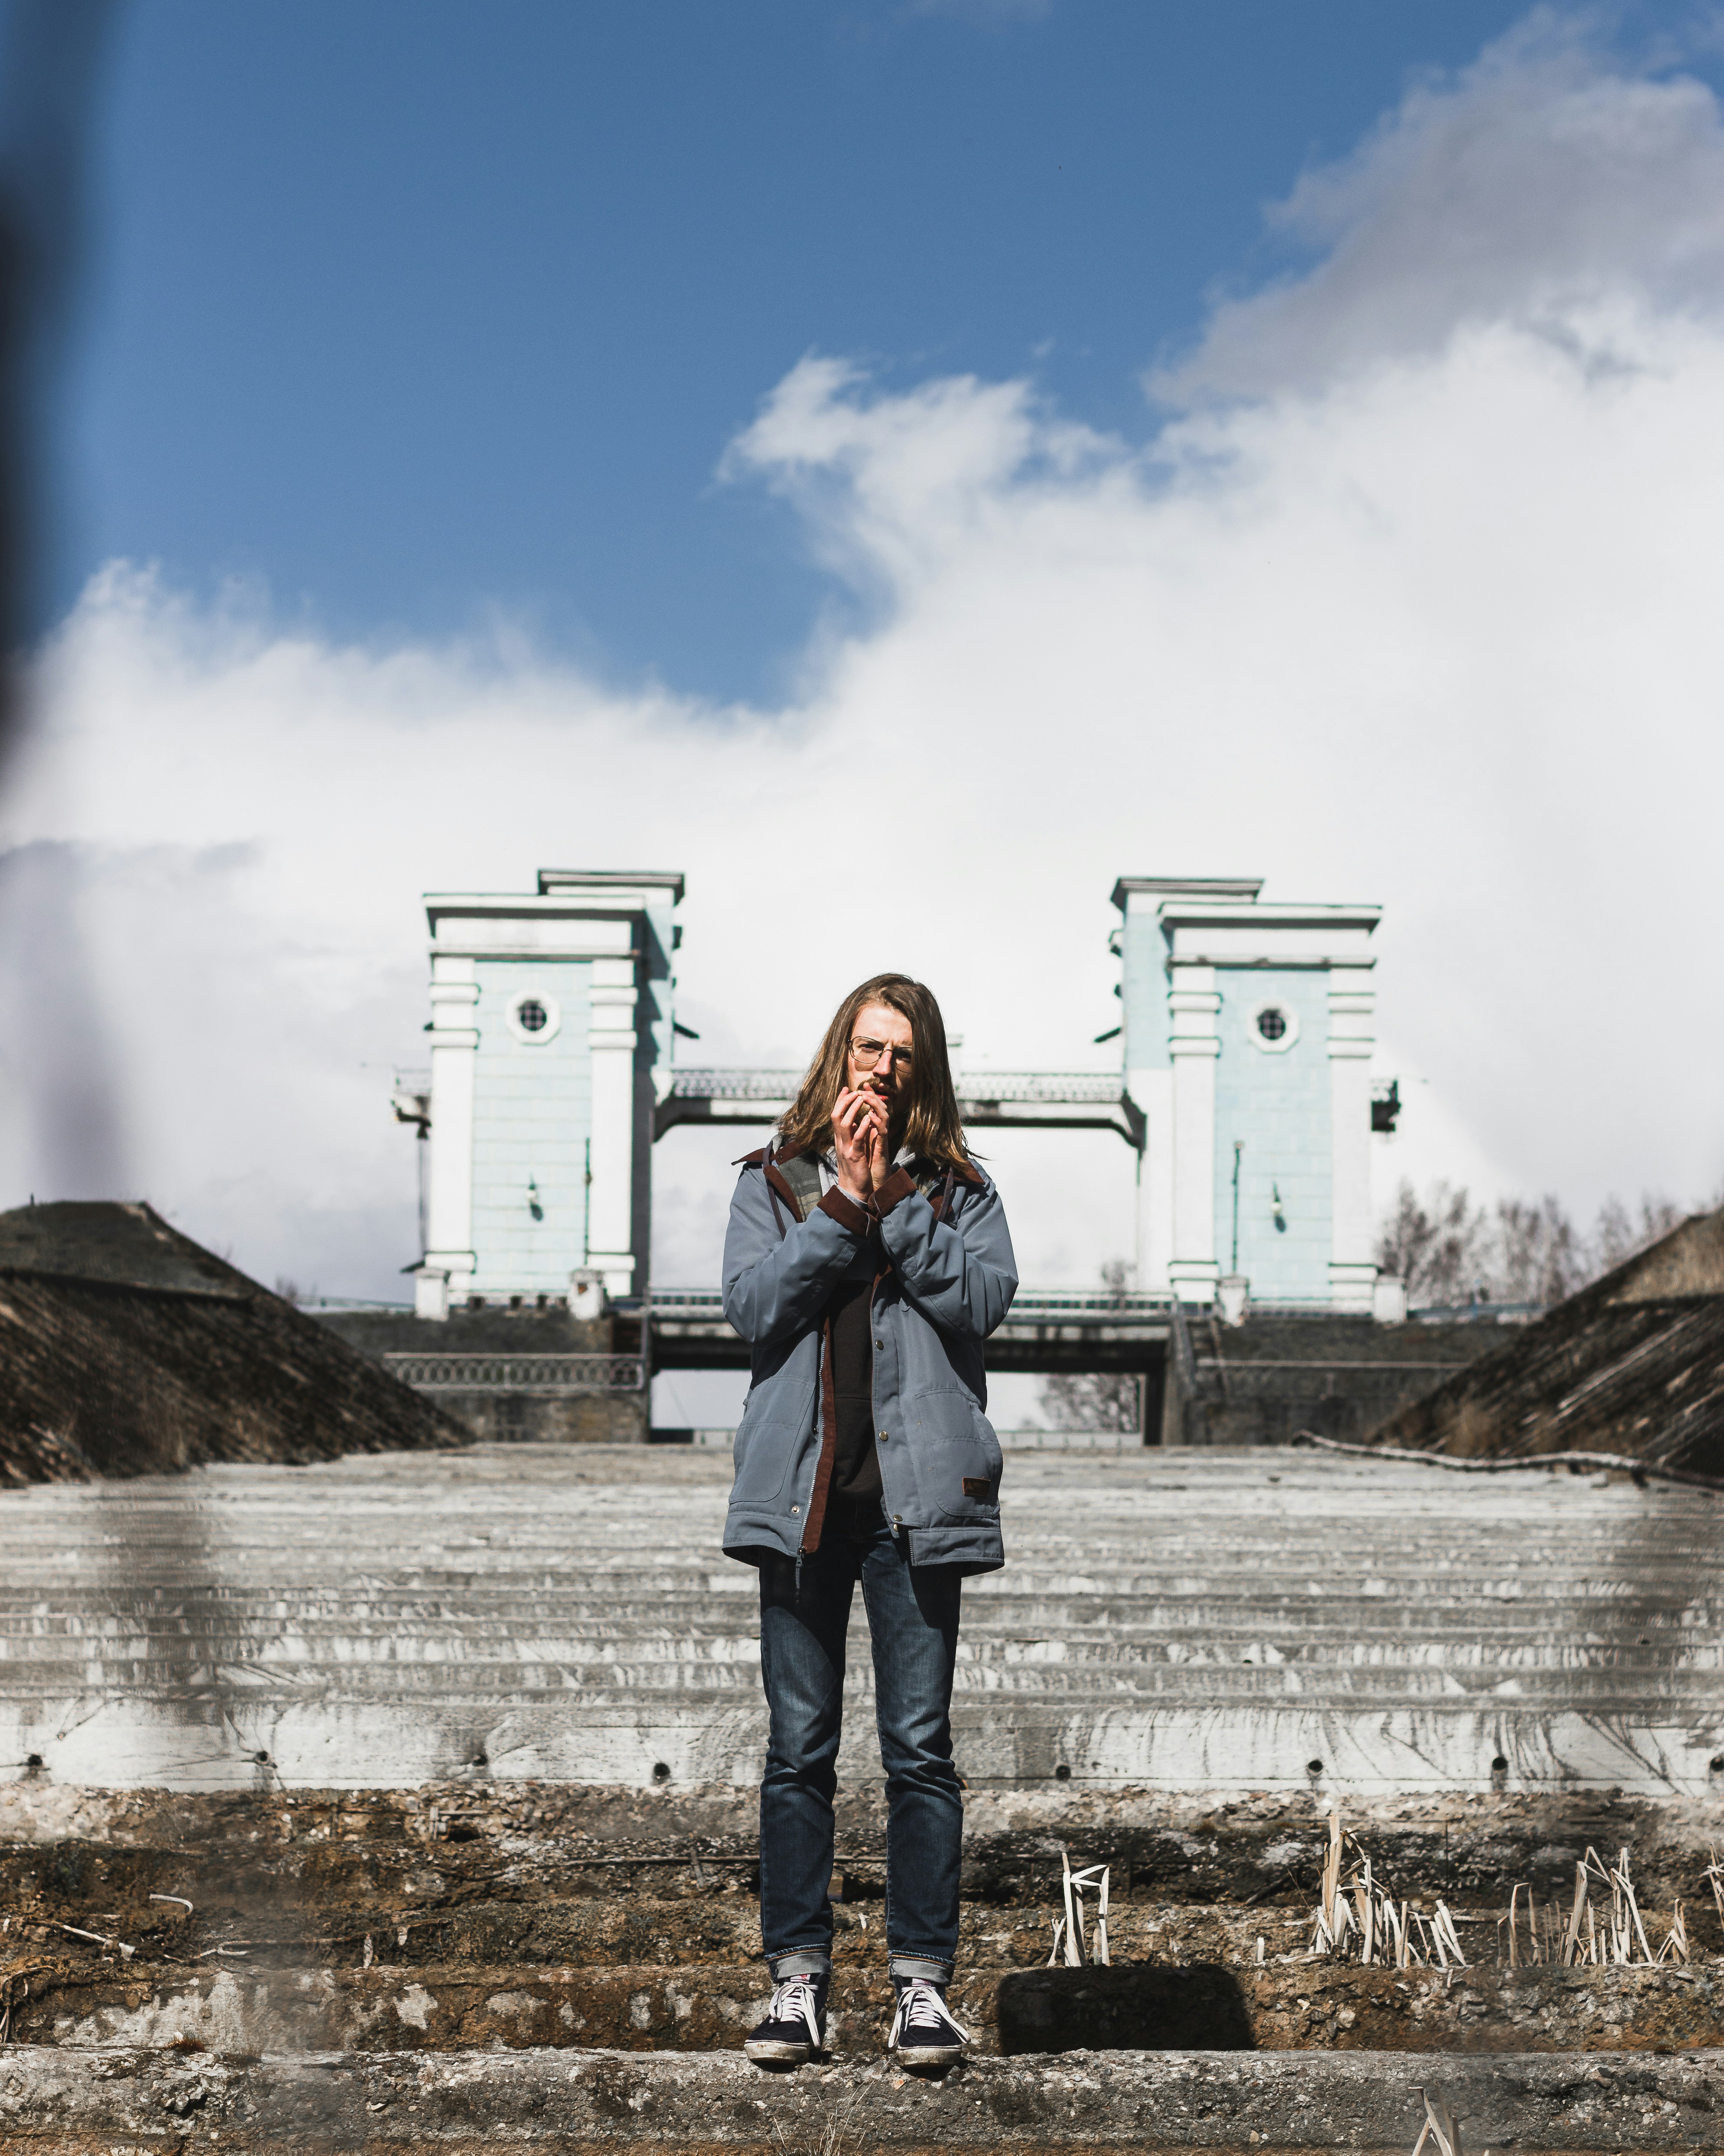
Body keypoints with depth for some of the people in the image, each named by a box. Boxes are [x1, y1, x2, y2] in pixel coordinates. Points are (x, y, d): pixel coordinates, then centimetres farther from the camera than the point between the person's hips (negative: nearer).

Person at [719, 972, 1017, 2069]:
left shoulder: (957, 1186, 10)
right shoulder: (773, 1180, 10)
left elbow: (985, 1297, -7)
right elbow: (753, 1303, -5)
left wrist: (892, 1193, -10)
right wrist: (843, 1200, -10)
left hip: (916, 1492, 0)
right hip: (804, 1489, 1)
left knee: (920, 1745, 0)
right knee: (800, 1747, 5)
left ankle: (923, 1980, 6)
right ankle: (798, 1978, 11)